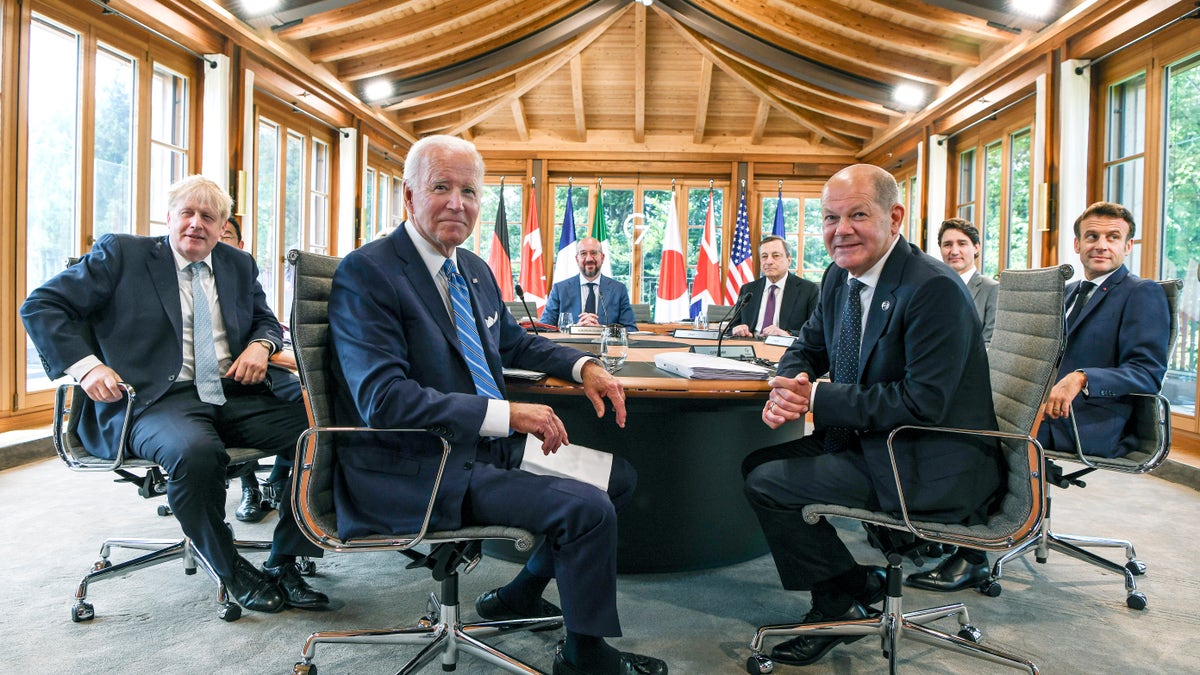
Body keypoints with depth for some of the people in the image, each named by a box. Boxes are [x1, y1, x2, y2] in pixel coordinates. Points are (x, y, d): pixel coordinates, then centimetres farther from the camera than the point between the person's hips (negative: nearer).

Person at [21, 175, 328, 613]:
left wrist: (260, 344, 4)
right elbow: (40, 307, 4)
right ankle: (231, 571, -13)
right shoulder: (120, 254, 7)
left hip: (234, 396, 5)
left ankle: (283, 564, -5)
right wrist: (85, 365, -12)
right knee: (195, 450, -39)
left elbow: (267, 321, 30)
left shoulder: (239, 266, 19)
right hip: (156, 398, -4)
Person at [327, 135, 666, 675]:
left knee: (619, 476, 12)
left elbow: (514, 342, 27)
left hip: (493, 446, 9)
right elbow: (383, 399, -25)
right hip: (422, 472, -9)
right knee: (587, 507, -21)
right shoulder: (366, 274, -15)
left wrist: (583, 364, 7)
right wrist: (506, 413, -29)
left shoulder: (475, 269, 11)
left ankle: (518, 597, 26)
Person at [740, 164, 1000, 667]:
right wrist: (790, 390, -9)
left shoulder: (934, 289, -22)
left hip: (931, 469, -9)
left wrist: (817, 398, -23)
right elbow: (807, 347, 15)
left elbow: (923, 403, -26)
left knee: (769, 484, -16)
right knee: (758, 464, 7)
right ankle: (842, 591, 15)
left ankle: (852, 598, 6)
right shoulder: (839, 277, 5)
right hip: (867, 442, 9)